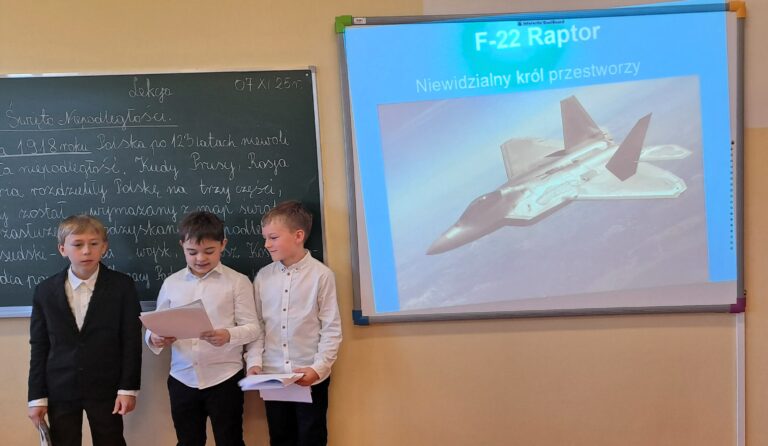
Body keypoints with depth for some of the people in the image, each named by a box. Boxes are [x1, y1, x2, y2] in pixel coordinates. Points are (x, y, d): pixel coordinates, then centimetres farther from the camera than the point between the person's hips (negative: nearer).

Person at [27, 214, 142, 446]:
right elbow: (39, 347, 2)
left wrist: (128, 388, -8)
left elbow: (131, 341, -5)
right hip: (60, 390, 2)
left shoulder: (122, 286, -6)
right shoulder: (45, 291, 0)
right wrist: (37, 396, 0)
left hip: (106, 389, -2)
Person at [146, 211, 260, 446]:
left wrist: (228, 336, -26)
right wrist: (154, 338, -13)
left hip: (224, 378, -3)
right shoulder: (171, 283, 7)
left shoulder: (237, 281, -4)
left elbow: (252, 327, -7)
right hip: (182, 379, 3)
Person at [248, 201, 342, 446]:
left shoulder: (321, 275, -9)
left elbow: (332, 328, -8)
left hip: (311, 377, -3)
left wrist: (319, 368, -16)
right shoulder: (263, 277, 2)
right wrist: (255, 361, -5)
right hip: (272, 376, 4)